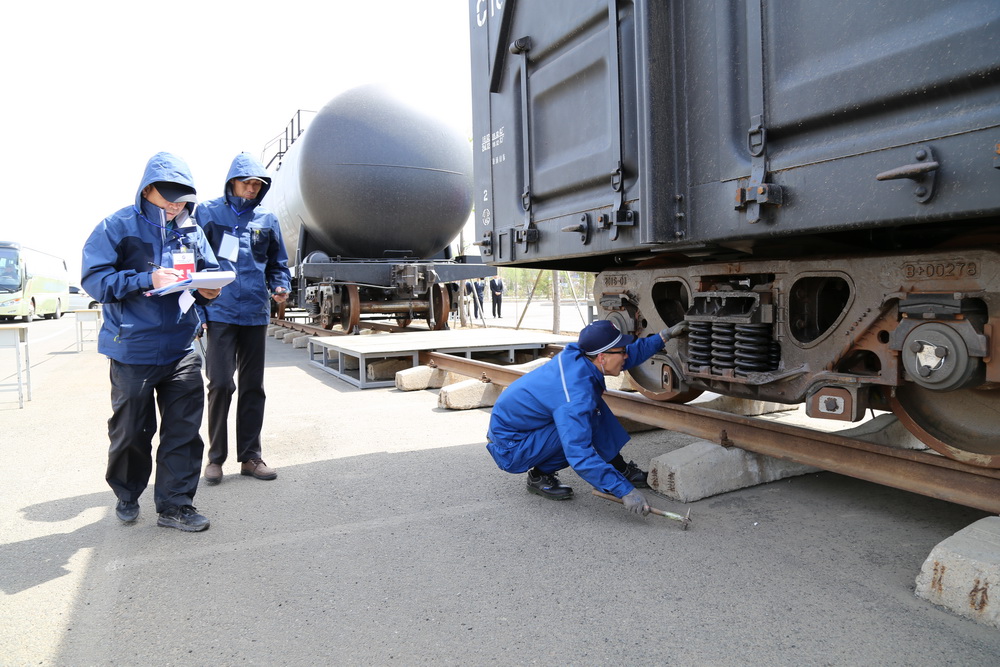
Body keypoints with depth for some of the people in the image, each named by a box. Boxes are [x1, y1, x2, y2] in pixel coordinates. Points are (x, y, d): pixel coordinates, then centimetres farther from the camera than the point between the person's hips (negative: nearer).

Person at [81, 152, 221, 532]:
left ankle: (175, 504, 16)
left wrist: (208, 290, -8)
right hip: (132, 349, -3)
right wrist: (147, 279, -24)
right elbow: (94, 278, -12)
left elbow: (209, 271, 14)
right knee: (131, 430, 11)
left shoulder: (192, 231, 6)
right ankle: (127, 495, 36)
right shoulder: (118, 227, -7)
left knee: (184, 429, 3)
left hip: (181, 349, 4)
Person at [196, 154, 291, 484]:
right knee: (221, 383, -9)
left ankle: (250, 455, 19)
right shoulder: (207, 213, 3)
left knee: (253, 386, 8)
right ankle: (216, 457, 10)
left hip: (255, 314, 3)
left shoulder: (267, 220, 10)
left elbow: (278, 264, 17)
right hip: (220, 313, -3)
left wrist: (280, 287, -4)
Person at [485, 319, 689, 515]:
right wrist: (624, 490, -33)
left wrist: (664, 336, 7)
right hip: (509, 449, -9)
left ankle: (621, 469, 11)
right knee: (586, 421, -24)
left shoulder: (575, 354, -8)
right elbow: (580, 455, -36)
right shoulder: (576, 396, -34)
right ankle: (540, 476, -5)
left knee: (593, 406, 2)